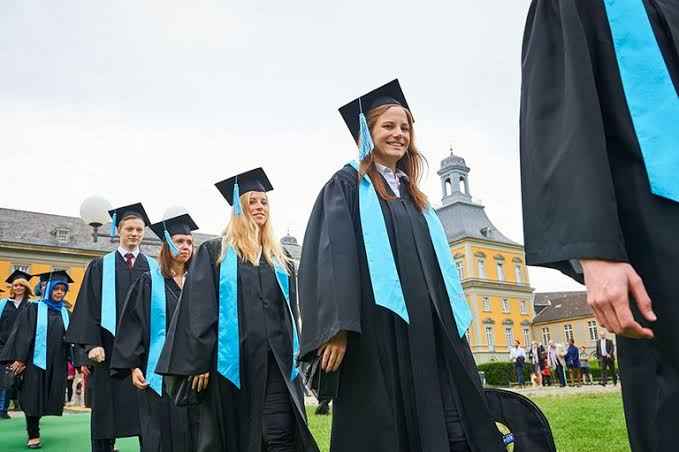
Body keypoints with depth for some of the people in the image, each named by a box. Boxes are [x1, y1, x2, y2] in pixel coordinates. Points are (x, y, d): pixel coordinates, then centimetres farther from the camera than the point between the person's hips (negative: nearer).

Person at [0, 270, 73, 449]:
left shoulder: (66, 313, 11)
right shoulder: (34, 308, 0)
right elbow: (23, 335, -6)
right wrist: (20, 359, -14)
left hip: (57, 365, 4)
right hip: (35, 361, -4)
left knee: (47, 399, 8)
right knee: (34, 398, -1)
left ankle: (33, 426, 29)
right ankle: (33, 435, 8)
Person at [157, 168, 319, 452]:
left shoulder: (280, 260, 16)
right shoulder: (213, 253, 4)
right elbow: (199, 311, -4)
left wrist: (295, 358, 10)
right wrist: (199, 362, -11)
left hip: (277, 361, 3)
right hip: (233, 361, -2)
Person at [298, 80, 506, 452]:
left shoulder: (414, 196, 23)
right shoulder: (347, 185, 3)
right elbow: (331, 255, -10)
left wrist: (451, 327, 16)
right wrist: (336, 329, -21)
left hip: (426, 327, 7)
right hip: (376, 329, -6)